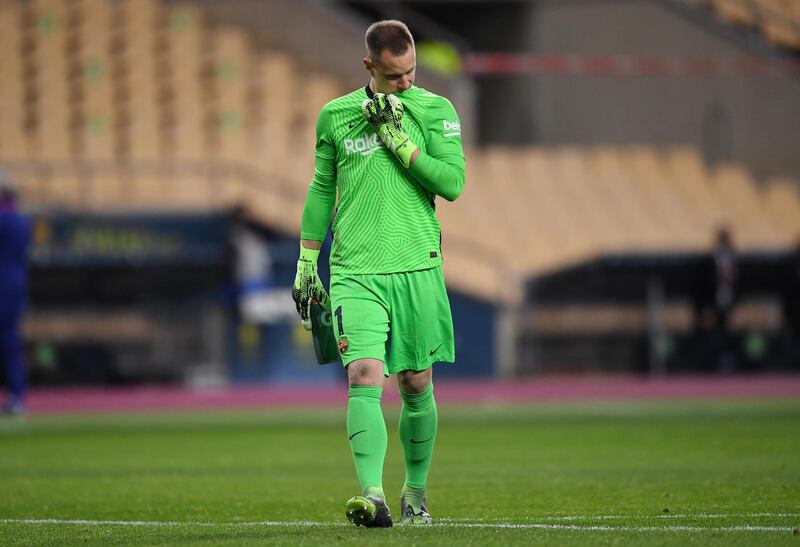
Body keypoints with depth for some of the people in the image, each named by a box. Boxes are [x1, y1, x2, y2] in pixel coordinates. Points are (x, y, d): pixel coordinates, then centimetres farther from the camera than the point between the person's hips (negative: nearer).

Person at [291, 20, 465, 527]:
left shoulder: (436, 111, 2)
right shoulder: (336, 115, 8)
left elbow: (453, 182, -9)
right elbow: (321, 190, 17)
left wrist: (397, 139, -14)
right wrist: (306, 264, 16)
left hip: (418, 270, 0)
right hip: (355, 272, 0)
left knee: (417, 385, 8)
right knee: (365, 376, -16)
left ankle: (416, 492, 25)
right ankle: (373, 496, -24)